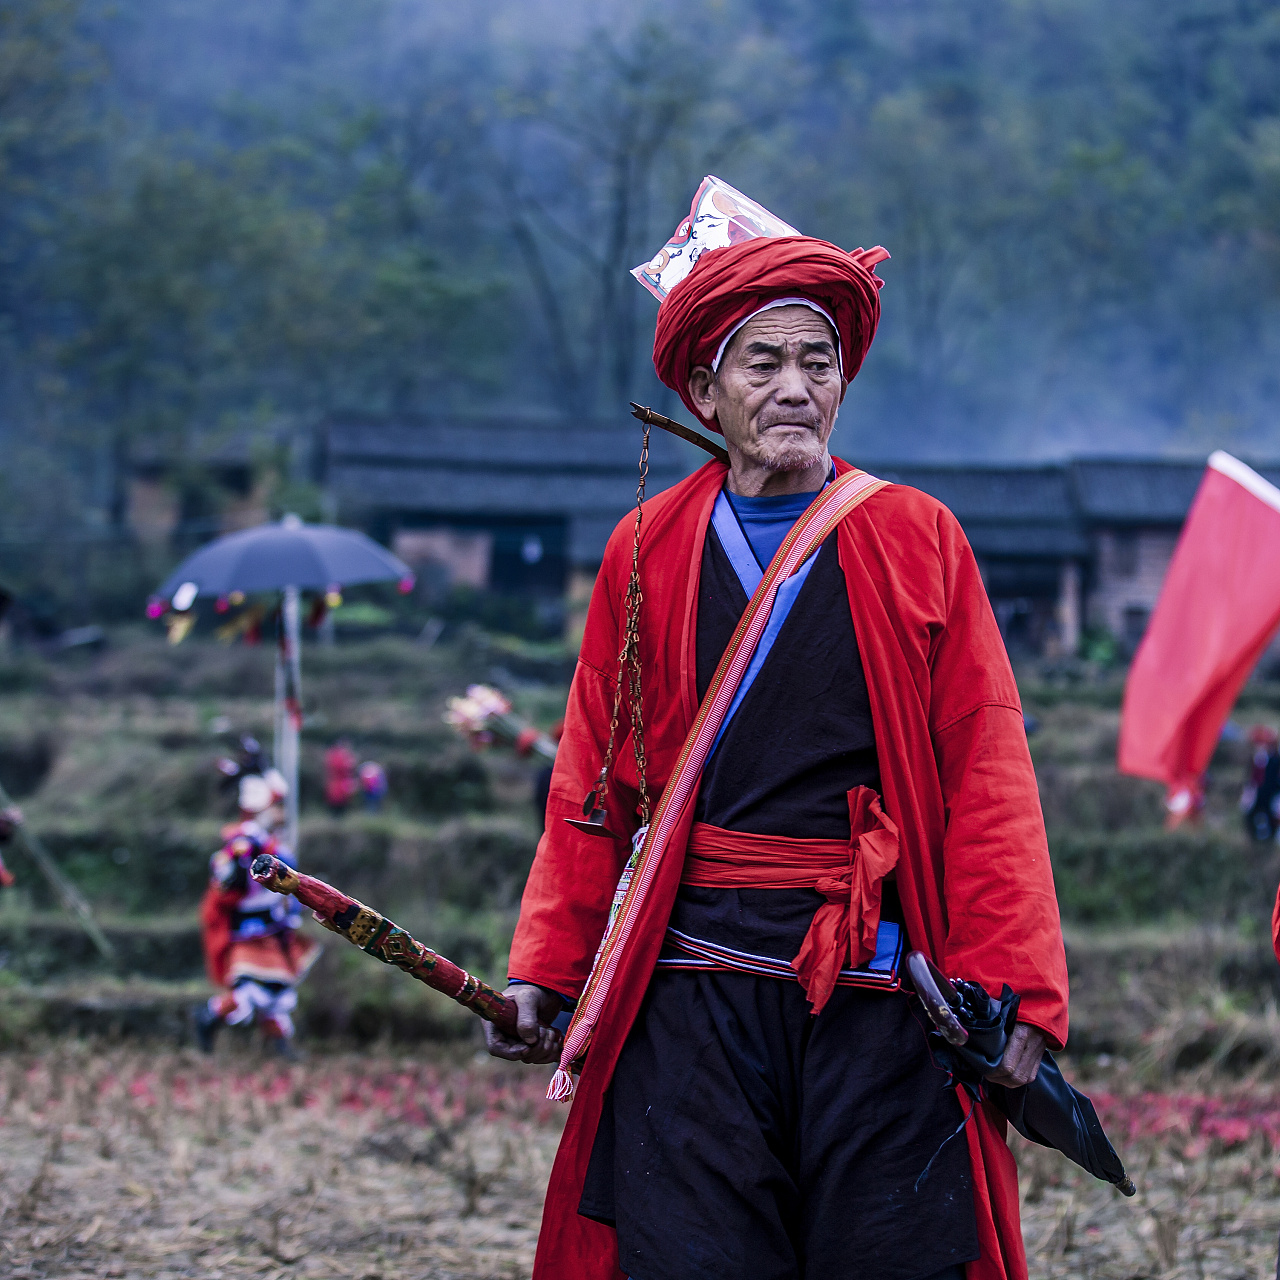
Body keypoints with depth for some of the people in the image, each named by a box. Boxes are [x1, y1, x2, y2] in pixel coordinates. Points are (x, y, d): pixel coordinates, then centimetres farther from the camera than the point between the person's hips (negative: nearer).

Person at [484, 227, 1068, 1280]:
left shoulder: (920, 540, 7)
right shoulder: (647, 551, 10)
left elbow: (987, 780, 3)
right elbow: (592, 784, 13)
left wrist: (1009, 991, -6)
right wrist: (546, 972, 6)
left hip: (880, 988, -1)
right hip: (692, 983, 1)